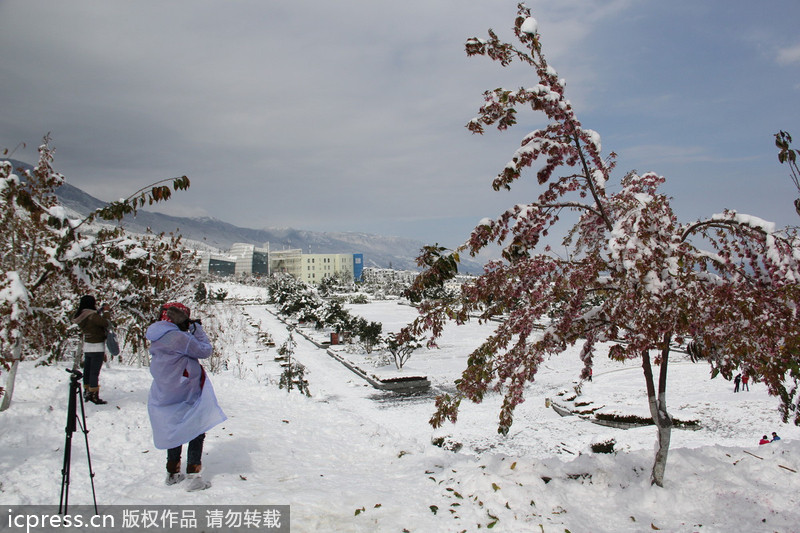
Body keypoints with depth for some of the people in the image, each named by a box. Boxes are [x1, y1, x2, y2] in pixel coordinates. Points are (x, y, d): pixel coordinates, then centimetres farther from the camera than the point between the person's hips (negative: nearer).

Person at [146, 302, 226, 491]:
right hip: (184, 396, -8)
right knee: (197, 433, 4)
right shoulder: (178, 337, -23)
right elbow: (205, 351, -16)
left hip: (164, 396, 8)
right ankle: (193, 477, 3)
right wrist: (198, 330, -4)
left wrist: (192, 332, 5)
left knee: (175, 432, 22)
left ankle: (172, 473, 32)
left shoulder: (157, 339, 4)